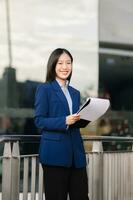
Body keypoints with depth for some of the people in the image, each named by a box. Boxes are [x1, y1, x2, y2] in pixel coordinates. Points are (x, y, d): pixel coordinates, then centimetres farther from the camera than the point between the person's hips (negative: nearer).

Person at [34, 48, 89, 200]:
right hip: (55, 153, -5)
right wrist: (64, 121, -20)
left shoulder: (75, 93, 17)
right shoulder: (44, 89, -1)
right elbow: (39, 121, -8)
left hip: (76, 152, 6)